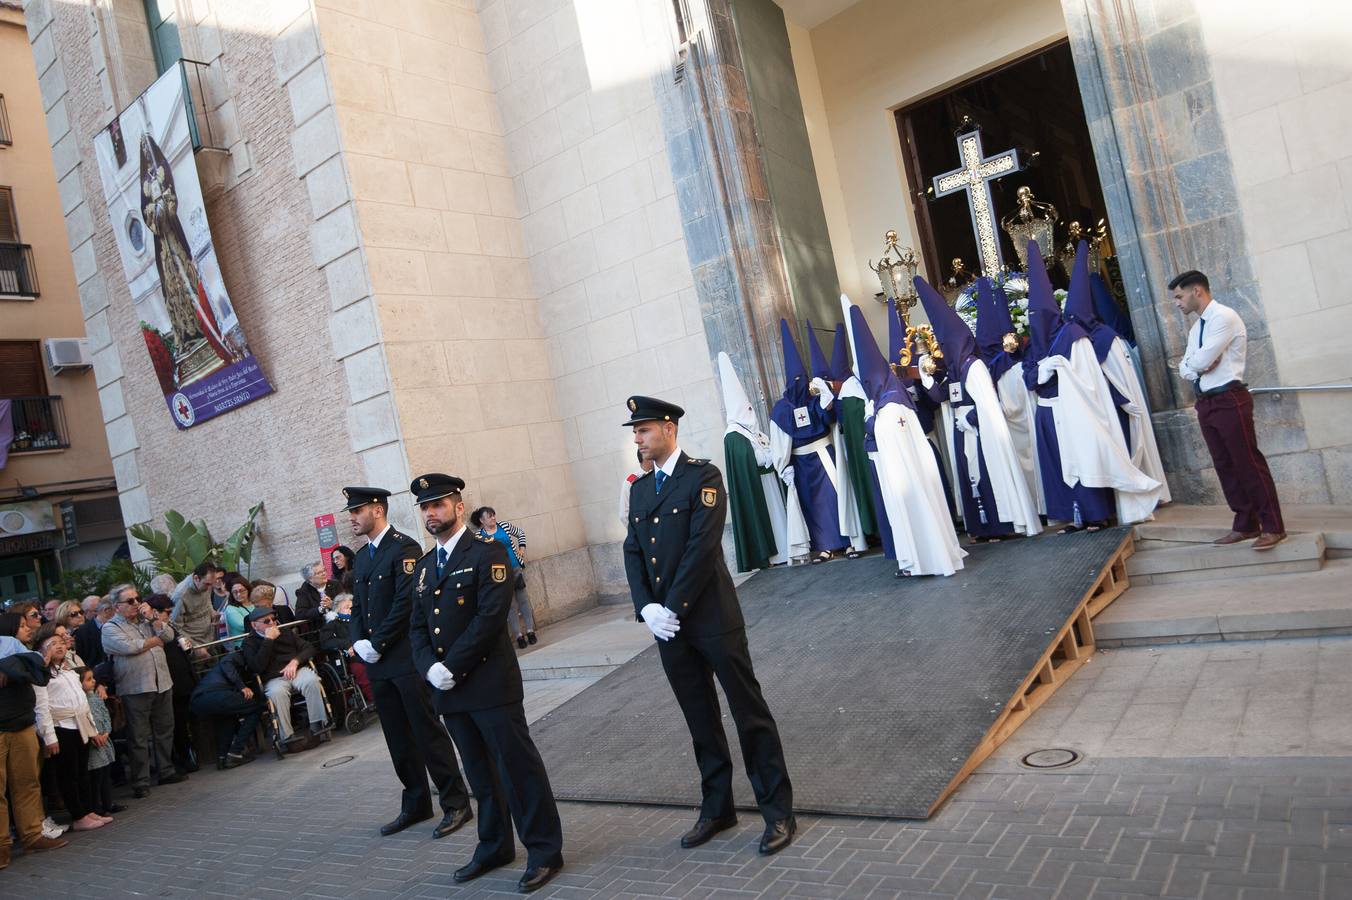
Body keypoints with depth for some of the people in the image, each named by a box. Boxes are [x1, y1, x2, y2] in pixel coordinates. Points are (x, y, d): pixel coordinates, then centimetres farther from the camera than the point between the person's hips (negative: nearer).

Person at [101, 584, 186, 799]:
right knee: (139, 737, -1)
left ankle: (166, 771, 27)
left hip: (162, 684, 6)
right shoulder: (111, 627, -4)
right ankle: (141, 782, 6)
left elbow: (169, 635, 5)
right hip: (135, 689, -6)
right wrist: (155, 640, -5)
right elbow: (129, 647, -19)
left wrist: (152, 618, -6)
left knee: (165, 730, 15)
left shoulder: (146, 619, 14)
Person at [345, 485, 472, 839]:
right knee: (398, 738, 14)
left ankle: (455, 804, 8)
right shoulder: (361, 557, 15)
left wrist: (377, 644, -15)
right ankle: (416, 804, 26)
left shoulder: (404, 548, -11)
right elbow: (358, 606, 17)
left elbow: (406, 602, -18)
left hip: (407, 659, -8)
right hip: (377, 663, 8)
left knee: (427, 731, -2)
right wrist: (358, 642, 0)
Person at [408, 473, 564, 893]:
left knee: (518, 765, 0)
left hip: (490, 683, -7)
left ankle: (544, 850, 10)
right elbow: (417, 627, 13)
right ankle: (494, 846, 30)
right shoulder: (424, 567, 15)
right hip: (448, 687, 7)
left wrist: (452, 665, -17)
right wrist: (430, 667, -5)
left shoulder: (486, 553, -8)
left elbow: (491, 616, -17)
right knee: (480, 771, 17)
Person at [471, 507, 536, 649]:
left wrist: (522, 549, 7)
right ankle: (518, 635, 8)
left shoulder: (504, 526, 1)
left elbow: (520, 533, 17)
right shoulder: (479, 536, -9)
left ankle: (530, 630, 15)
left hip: (516, 568, 3)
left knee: (523, 599, 6)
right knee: (511, 605, 2)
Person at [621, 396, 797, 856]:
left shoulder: (703, 476, -8)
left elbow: (702, 546, -17)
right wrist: (647, 608, -6)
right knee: (701, 721, 15)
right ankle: (717, 808, 28)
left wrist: (673, 608, -17)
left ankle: (778, 812, 13)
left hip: (712, 618, -6)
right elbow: (633, 553, 9)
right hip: (668, 626, 6)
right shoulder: (640, 488, 13)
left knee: (750, 713, 2)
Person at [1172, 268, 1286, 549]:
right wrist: (1194, 365, -10)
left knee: (1248, 463, -6)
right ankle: (1246, 525, 17)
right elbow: (1185, 369, 12)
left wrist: (1189, 360, 1)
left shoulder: (1224, 317, -11)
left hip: (1229, 400, -9)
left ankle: (1273, 527, 1)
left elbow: (1202, 360, -20)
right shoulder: (1196, 328, 17)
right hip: (1205, 403, 9)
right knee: (1225, 465, 10)